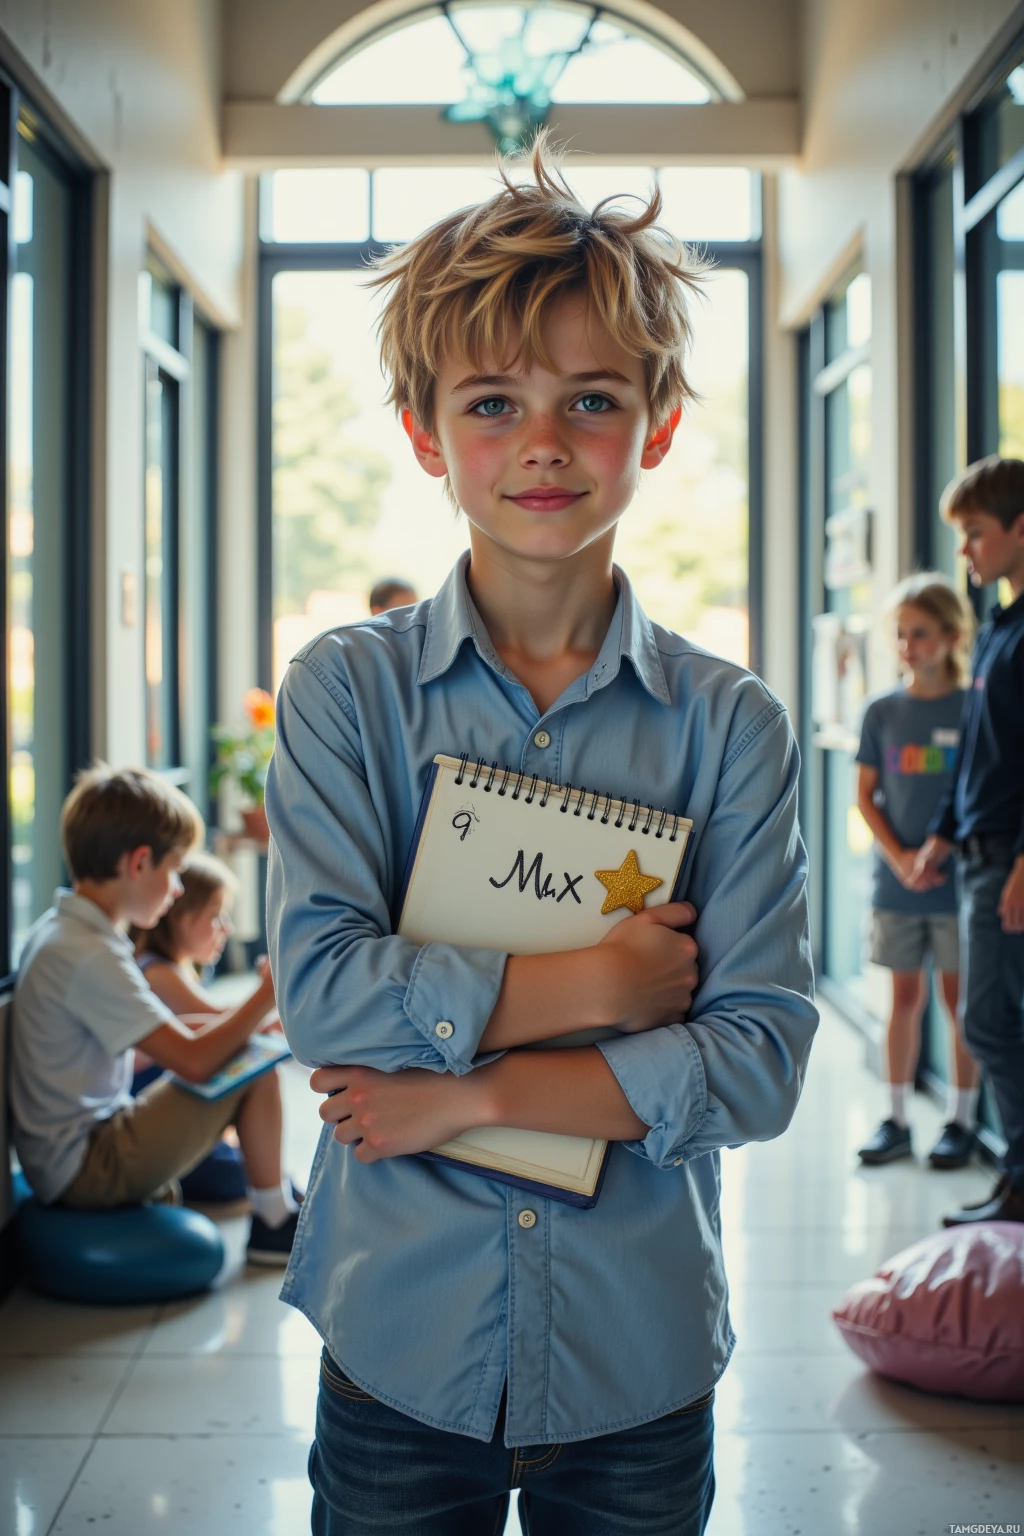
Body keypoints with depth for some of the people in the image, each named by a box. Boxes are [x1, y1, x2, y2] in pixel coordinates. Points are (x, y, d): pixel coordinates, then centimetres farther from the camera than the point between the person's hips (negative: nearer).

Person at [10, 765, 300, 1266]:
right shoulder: (88, 956, -23)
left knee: (244, 1055, 16)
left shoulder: (58, 929, 9)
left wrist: (243, 1023, 5)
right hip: (85, 1170, -10)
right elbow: (193, 1060, -24)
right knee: (257, 1074, -8)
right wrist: (268, 992, -13)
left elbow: (158, 1044, 13)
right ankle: (273, 1224, 7)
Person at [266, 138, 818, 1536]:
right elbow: (321, 989, -15)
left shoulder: (731, 723, -4)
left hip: (642, 1355, 1)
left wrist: (468, 1091, -15)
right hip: (402, 1333, 0)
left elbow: (759, 1063, -10)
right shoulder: (346, 690, -4)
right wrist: (597, 980, -15)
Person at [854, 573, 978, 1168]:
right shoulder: (882, 711, 3)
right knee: (906, 995, 10)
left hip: (958, 879, -2)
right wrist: (898, 856, -8)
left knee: (959, 996, 5)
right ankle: (897, 1119, 19)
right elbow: (867, 795, 6)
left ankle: (961, 1120, 16)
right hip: (897, 879, 3)